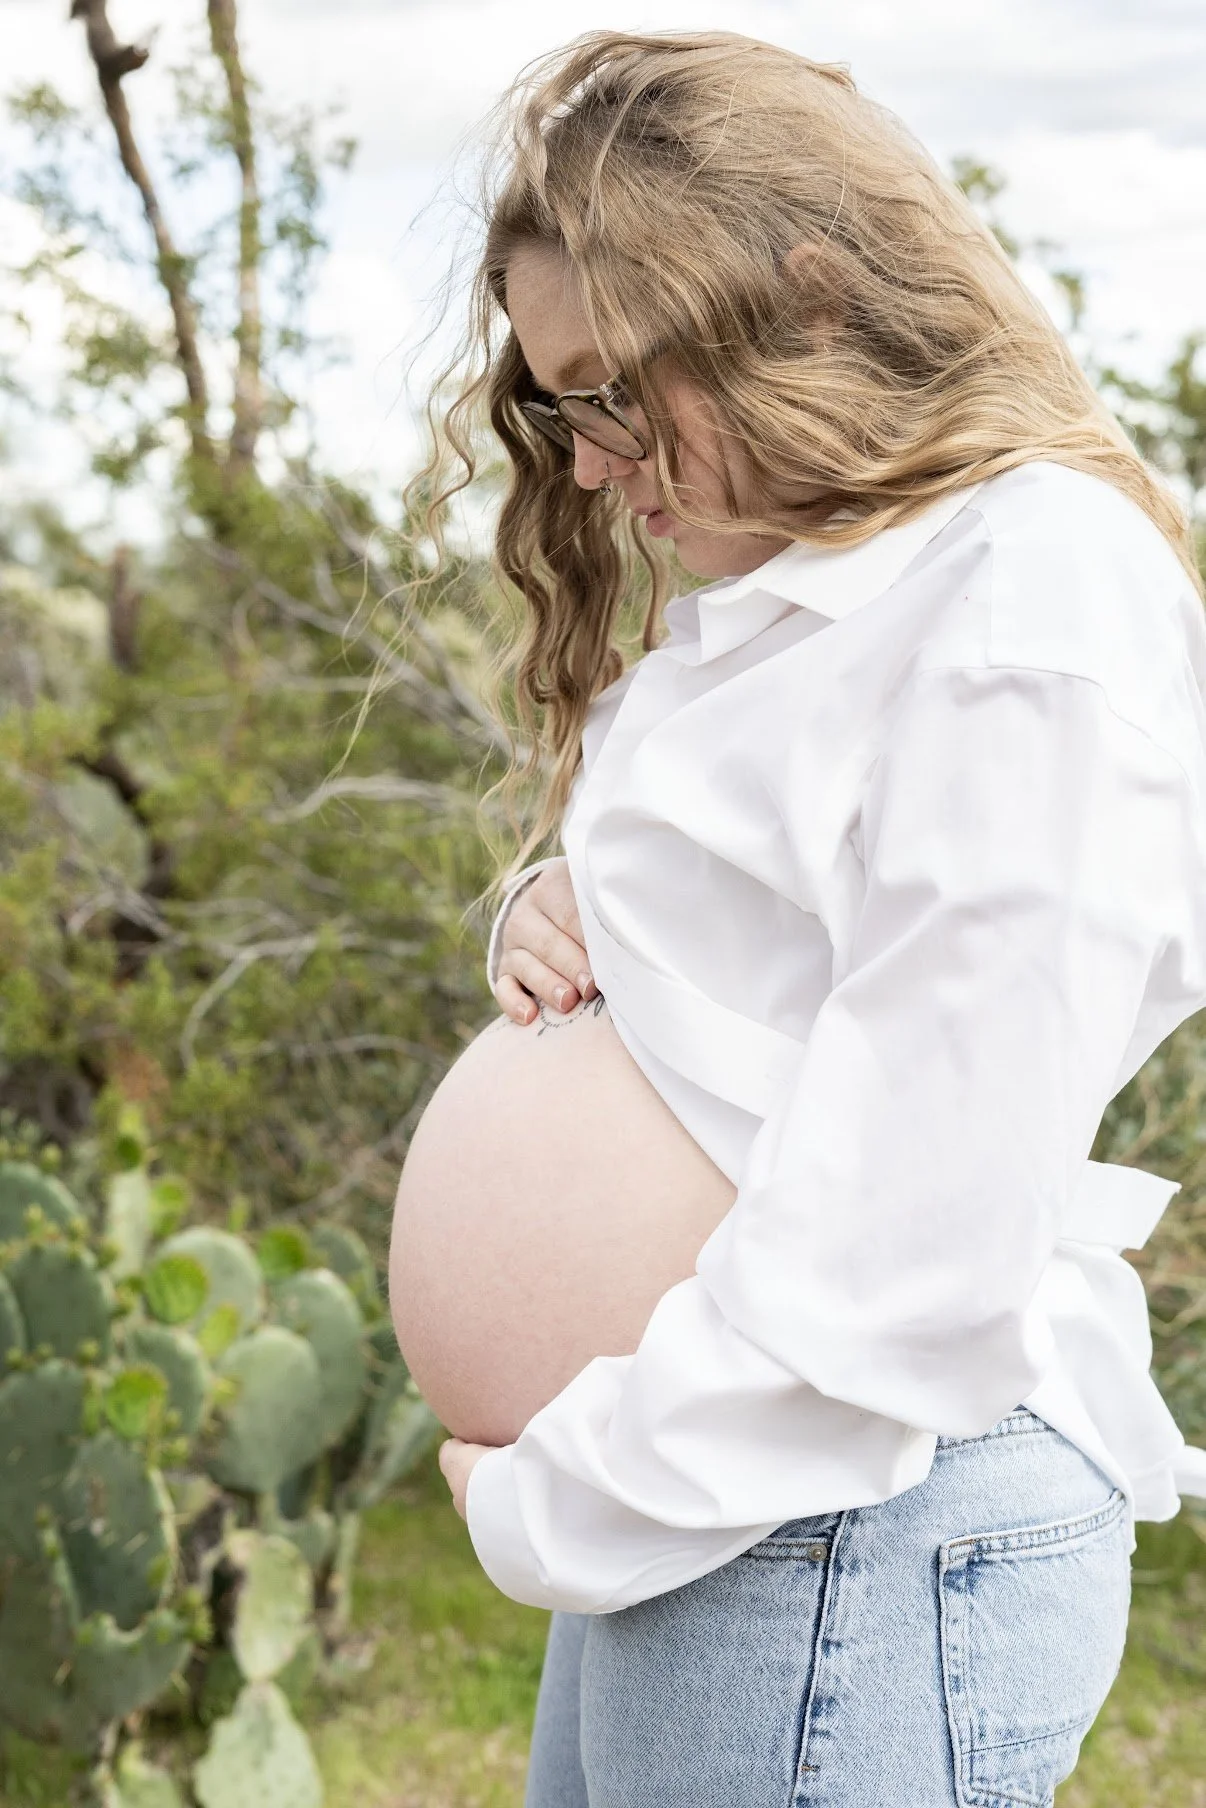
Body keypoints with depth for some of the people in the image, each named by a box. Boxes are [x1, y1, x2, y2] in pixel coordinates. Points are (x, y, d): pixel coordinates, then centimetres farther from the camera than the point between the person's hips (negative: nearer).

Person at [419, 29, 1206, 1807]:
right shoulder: (787, 589, 11)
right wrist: (554, 916, -3)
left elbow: (909, 1269, -23)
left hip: (860, 1534, -8)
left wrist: (545, 1506, -11)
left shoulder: (1035, 623, -20)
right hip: (688, 1470, 9)